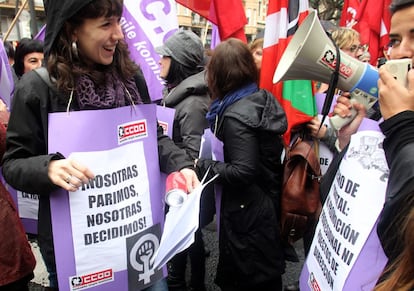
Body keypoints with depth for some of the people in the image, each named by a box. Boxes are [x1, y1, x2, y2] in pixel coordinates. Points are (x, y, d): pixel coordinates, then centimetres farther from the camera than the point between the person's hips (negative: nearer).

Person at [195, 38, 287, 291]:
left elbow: (243, 172, -28)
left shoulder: (236, 116, -24)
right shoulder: (265, 99, 1)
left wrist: (202, 165, -17)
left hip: (247, 212, -8)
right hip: (269, 202, 9)